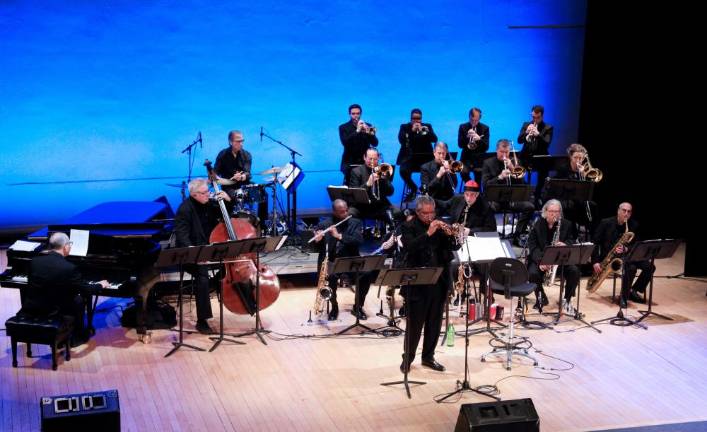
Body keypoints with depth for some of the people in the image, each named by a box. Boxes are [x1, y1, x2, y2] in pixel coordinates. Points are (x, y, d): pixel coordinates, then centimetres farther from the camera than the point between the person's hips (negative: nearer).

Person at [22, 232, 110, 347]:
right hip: (52, 312, -5)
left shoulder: (34, 261, -2)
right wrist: (100, 285, 15)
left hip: (30, 309, 5)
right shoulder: (69, 268, -16)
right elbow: (85, 290, -7)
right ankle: (77, 337, 32)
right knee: (79, 300, 18)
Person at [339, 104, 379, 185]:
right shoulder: (343, 127, 3)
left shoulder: (367, 126, 9)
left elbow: (375, 143, -1)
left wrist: (369, 133, -21)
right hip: (350, 162, -1)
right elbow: (344, 142, -14)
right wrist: (357, 131, -24)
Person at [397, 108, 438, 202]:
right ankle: (413, 188, 1)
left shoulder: (427, 126, 12)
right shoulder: (404, 127, 10)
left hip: (425, 157, 0)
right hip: (409, 157, 0)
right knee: (403, 170, -30)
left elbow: (434, 139, -4)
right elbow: (401, 140, -8)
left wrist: (422, 130, -17)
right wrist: (412, 131, -18)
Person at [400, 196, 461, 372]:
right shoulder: (409, 227, -4)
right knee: (414, 323, 1)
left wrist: (452, 235, -16)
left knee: (434, 323, 11)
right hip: (417, 283, -4)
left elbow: (455, 246, 4)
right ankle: (408, 358, 13)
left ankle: (428, 357, 24)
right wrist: (428, 233, -27)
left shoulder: (439, 225, 9)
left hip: (439, 282, 5)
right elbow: (409, 247, -22)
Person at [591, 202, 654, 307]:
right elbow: (595, 243, -6)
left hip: (627, 255, 5)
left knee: (649, 266, -15)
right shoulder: (606, 223, -6)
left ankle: (633, 291, 2)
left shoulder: (634, 225, 4)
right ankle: (623, 297, -15)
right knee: (631, 268, -32)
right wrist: (595, 262, -15)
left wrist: (625, 249, -21)